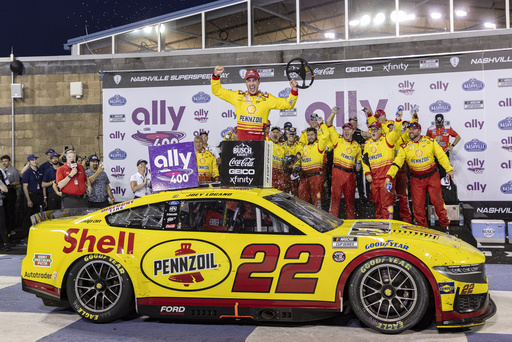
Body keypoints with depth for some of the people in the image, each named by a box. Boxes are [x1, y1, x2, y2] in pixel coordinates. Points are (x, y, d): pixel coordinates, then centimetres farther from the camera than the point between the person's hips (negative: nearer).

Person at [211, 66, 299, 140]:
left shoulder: (267, 99, 10)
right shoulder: (238, 96, 12)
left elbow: (287, 104, 10)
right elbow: (217, 91, 17)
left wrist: (294, 90, -4)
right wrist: (216, 76, 5)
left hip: (259, 139, -1)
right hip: (242, 140, 1)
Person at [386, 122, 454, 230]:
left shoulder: (431, 141, 1)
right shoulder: (405, 147, 0)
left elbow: (441, 156, 2)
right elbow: (397, 162, -6)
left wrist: (449, 169, -6)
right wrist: (389, 176, -18)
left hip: (432, 176, -1)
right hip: (416, 179, 1)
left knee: (437, 200, 3)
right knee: (418, 204, 2)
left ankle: (444, 222, 21)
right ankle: (422, 225, 16)